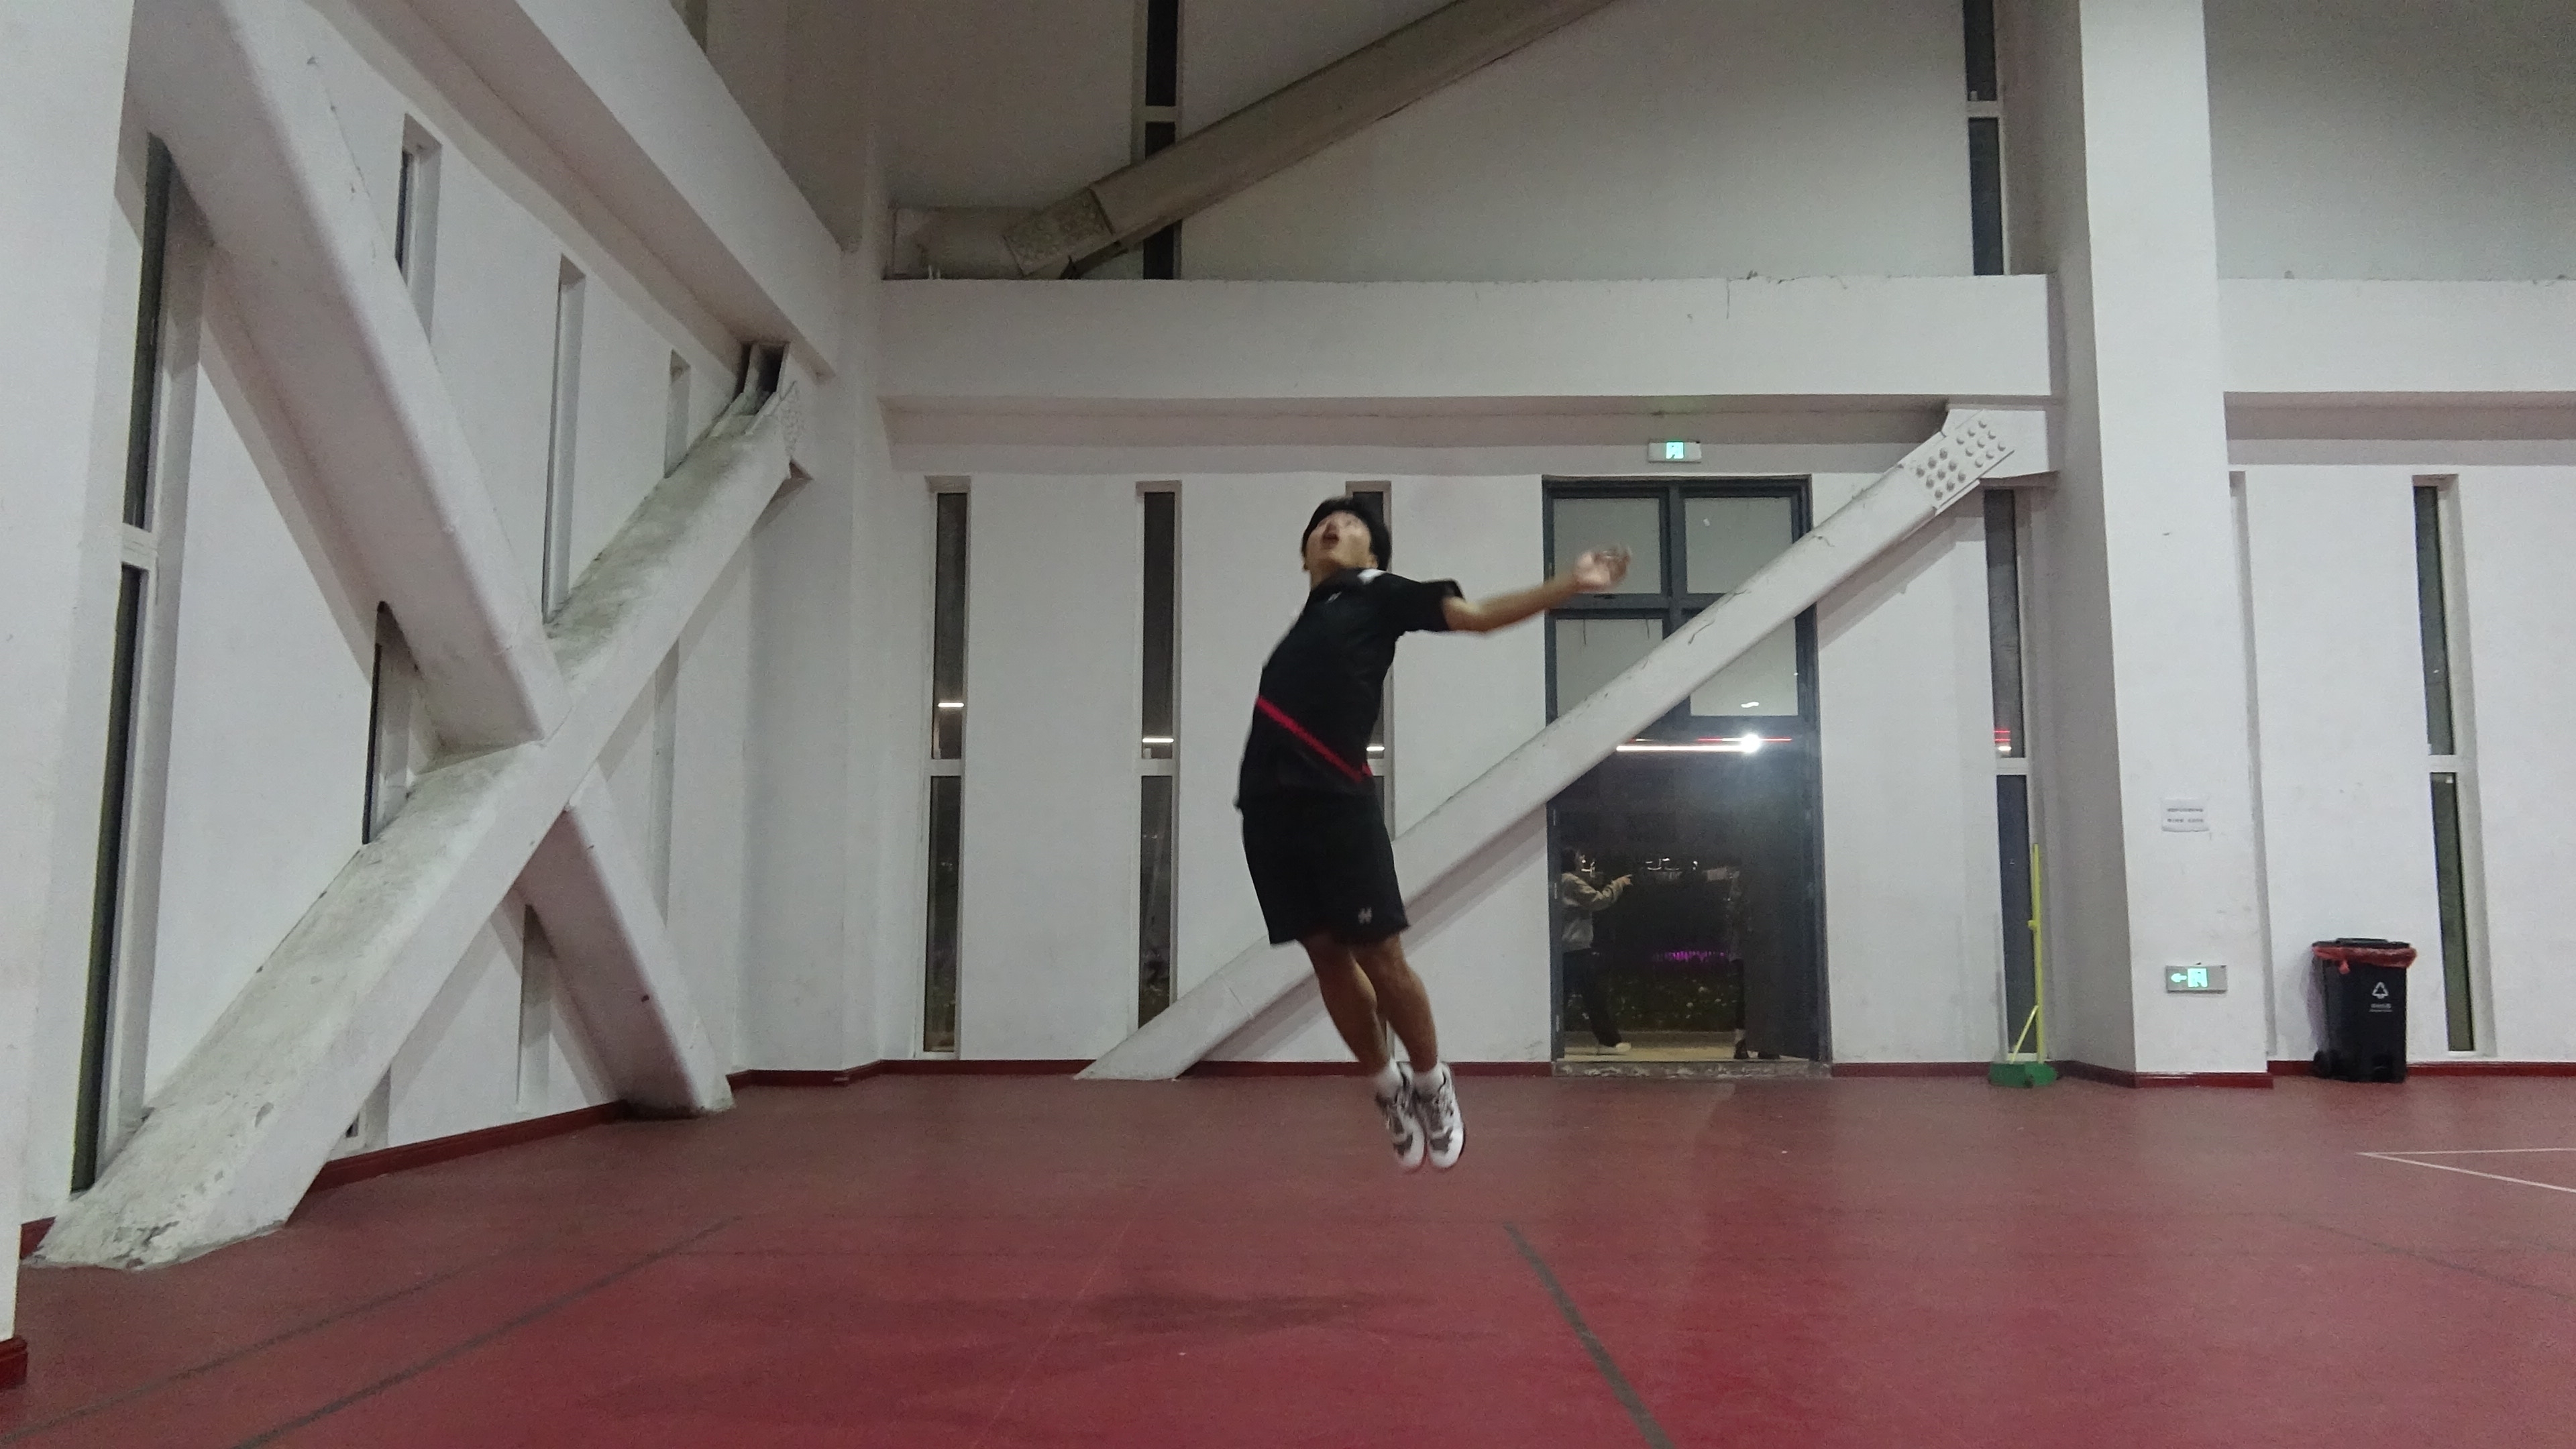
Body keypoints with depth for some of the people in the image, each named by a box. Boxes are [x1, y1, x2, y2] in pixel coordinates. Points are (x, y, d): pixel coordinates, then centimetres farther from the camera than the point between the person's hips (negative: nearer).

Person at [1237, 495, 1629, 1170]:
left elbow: (1474, 615, 0)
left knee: (1379, 955, -3)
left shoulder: (1382, 594, 10)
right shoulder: (1290, 613, 23)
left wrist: (1569, 584, -8)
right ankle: (1389, 1095, 26)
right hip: (1269, 804, 5)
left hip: (1336, 798, -4)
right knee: (1325, 956, 8)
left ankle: (1431, 1087, 20)